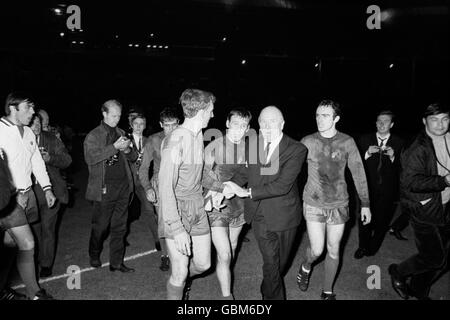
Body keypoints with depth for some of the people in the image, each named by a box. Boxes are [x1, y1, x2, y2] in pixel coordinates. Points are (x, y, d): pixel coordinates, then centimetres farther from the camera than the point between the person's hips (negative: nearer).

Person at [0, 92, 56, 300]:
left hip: (27, 194, 7)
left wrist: (46, 188, 10)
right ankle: (34, 293, 9)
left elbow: (37, 162, 15)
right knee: (27, 244, -5)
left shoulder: (28, 132, 10)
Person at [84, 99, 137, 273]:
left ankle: (116, 262, 18)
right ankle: (94, 255, 32)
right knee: (100, 226, 6)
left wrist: (127, 150, -5)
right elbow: (90, 158, -16)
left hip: (123, 187, 4)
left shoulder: (121, 133, 14)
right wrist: (114, 147, -20)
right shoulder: (93, 136, -1)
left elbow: (133, 158, 18)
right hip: (105, 188, -4)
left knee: (119, 227, 8)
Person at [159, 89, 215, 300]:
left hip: (197, 208, 7)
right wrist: (176, 228, -25)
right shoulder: (175, 140, -19)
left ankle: (184, 279, 47)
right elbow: (166, 186, -22)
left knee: (203, 264, 15)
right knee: (180, 273, 0)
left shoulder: (199, 135, 7)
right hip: (176, 210, -7)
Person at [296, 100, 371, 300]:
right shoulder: (307, 142, -6)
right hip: (313, 204, -1)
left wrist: (365, 204, 0)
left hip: (339, 204, 1)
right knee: (317, 250, -2)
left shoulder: (347, 142, -5)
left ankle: (327, 291, 31)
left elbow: (358, 173, 1)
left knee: (333, 250, 11)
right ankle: (305, 267, 34)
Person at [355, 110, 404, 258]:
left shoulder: (398, 143, 1)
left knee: (381, 220, 13)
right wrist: (367, 153, -19)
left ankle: (373, 246, 37)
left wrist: (393, 156, -20)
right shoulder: (365, 140, 2)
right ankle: (363, 246, 29)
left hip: (387, 191, 0)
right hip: (367, 189, 0)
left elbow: (401, 169, -3)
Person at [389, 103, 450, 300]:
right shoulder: (418, 149, -17)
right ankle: (398, 272, 22)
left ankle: (419, 290, 36)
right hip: (424, 210, -7)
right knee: (434, 257, -5)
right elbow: (411, 182, -25)